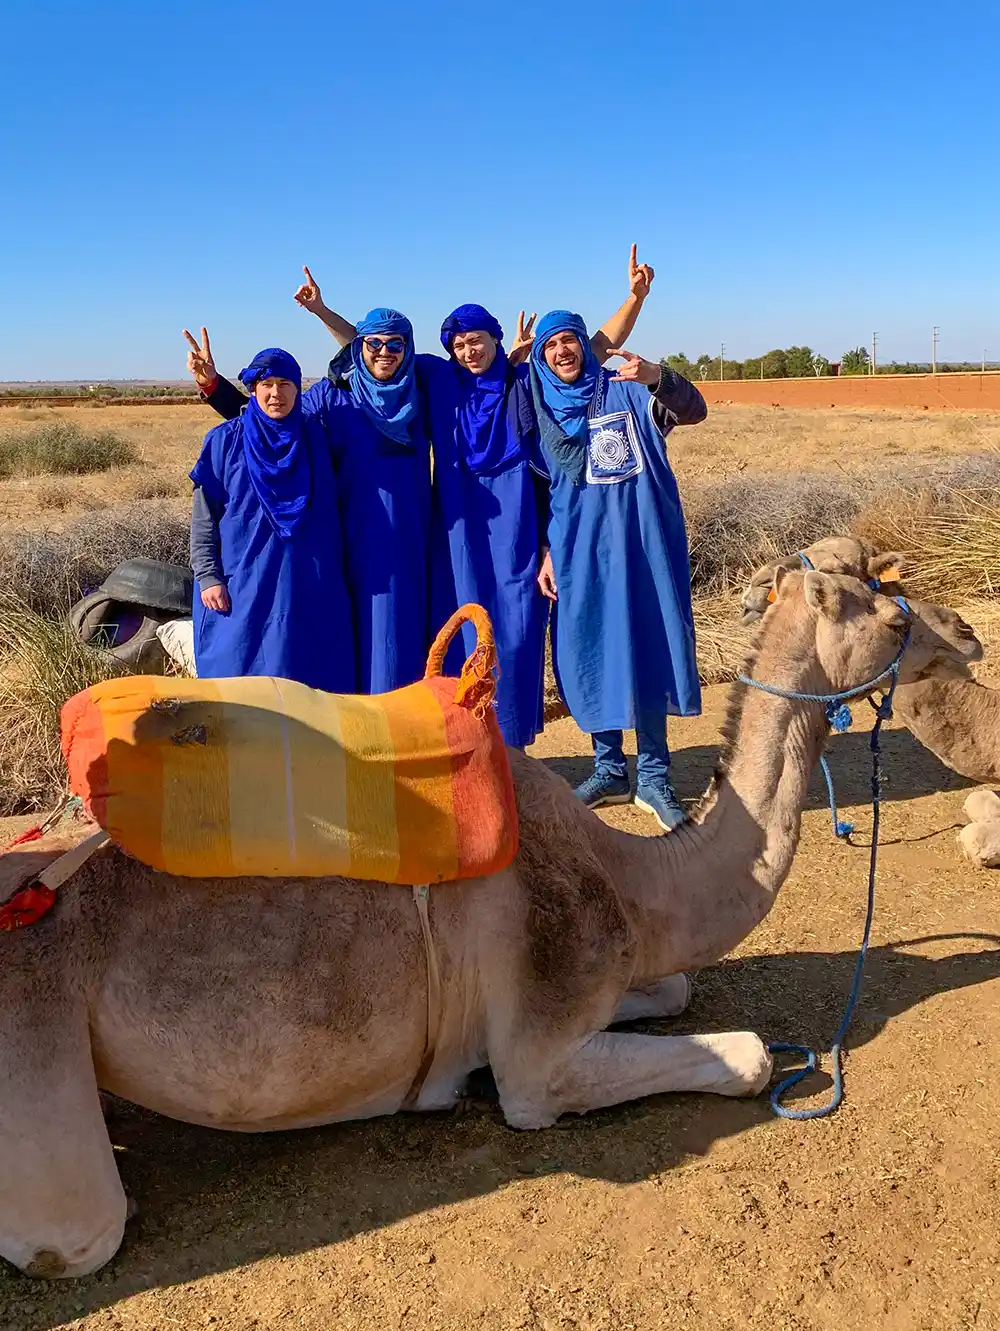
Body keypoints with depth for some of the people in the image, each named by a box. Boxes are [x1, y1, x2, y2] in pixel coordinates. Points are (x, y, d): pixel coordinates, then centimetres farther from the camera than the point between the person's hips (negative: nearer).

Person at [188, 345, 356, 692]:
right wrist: (207, 577, -7)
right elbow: (203, 516, 0)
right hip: (241, 583, -2)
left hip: (308, 584, 2)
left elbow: (329, 510, 13)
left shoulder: (313, 436, 7)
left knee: (307, 674, 3)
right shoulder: (225, 441, 0)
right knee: (241, 671, 0)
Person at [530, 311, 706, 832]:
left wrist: (657, 376, -36)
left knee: (648, 652, -2)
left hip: (640, 545, -3)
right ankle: (608, 770, 18)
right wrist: (545, 553, 8)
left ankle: (653, 776, 7)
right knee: (589, 657, 4)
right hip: (577, 551, 3)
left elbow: (694, 410, -16)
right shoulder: (542, 410, 12)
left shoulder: (627, 392, 1)